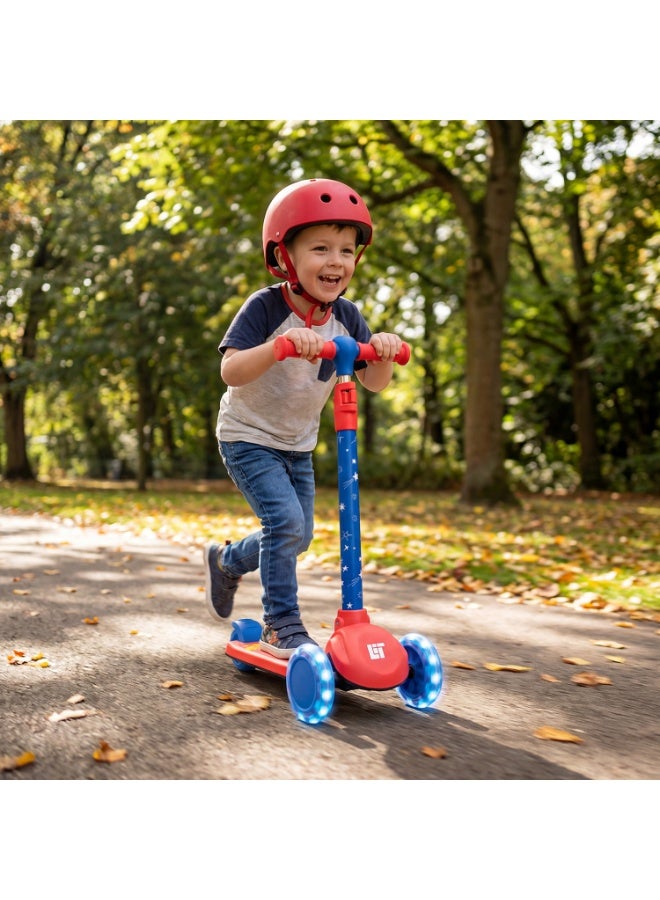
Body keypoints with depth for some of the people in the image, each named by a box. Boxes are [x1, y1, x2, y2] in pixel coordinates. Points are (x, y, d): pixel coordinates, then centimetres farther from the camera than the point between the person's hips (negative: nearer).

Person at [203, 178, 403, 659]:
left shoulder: (346, 316, -7)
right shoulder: (265, 307, -24)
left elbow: (373, 381, -7)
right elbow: (231, 371, -33)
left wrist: (383, 351, -29)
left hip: (298, 443, 7)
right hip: (249, 437, -6)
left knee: (297, 535, 14)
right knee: (285, 519, -22)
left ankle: (225, 560, 42)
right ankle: (282, 627, -6)